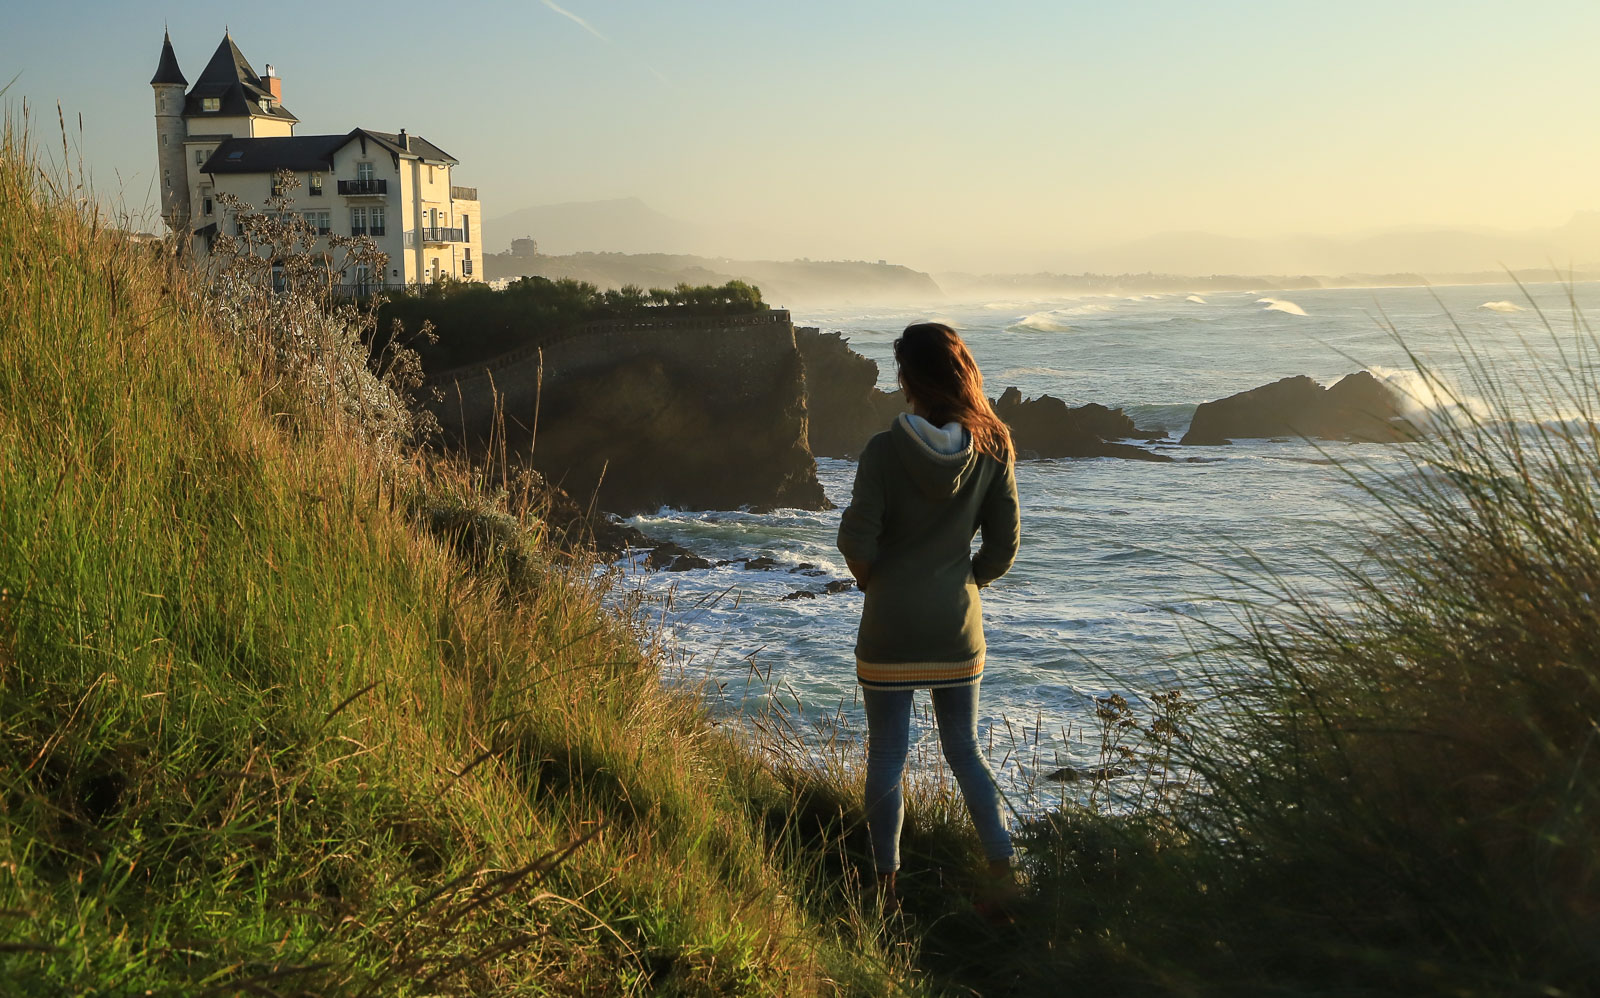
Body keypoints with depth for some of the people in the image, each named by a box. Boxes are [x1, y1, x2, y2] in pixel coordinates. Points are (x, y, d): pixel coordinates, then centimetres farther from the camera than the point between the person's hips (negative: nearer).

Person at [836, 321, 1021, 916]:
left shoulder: (884, 451, -16)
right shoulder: (991, 449, -6)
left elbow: (857, 542, -15)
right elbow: (1005, 543, -1)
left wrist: (873, 580, 6)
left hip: (890, 628, -3)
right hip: (958, 626, 3)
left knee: (887, 758, 9)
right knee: (964, 751, 18)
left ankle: (886, 888, 16)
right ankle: (1002, 870, 14)